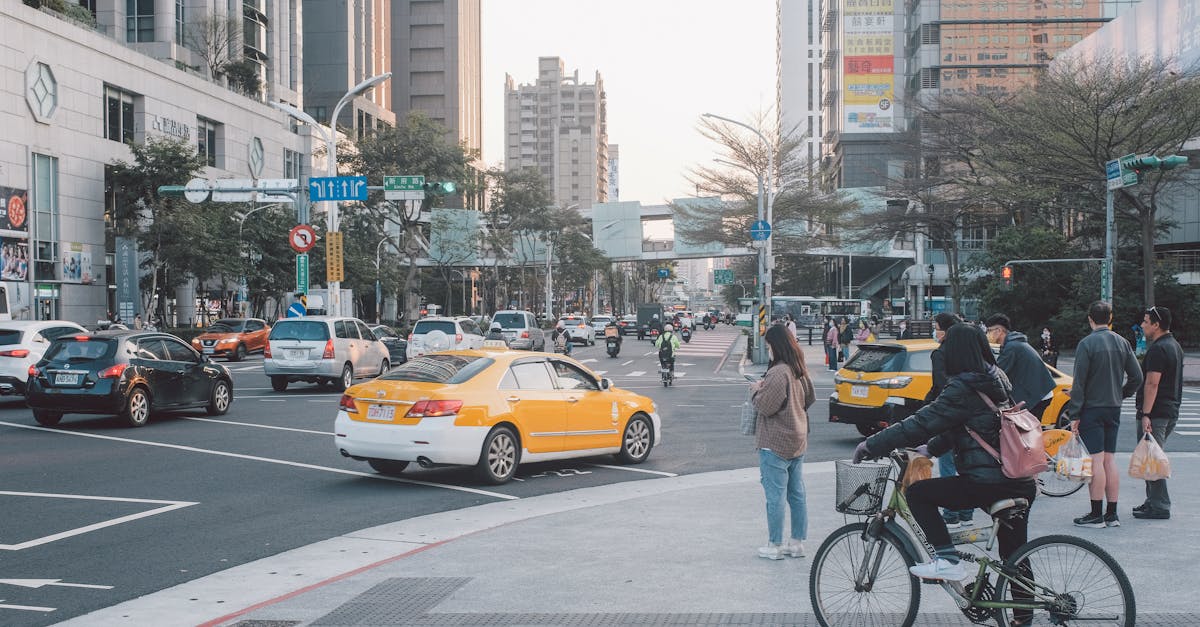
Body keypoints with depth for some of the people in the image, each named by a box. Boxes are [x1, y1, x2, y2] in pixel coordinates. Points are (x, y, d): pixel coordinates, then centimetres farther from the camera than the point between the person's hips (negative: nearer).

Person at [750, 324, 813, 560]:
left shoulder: (778, 373, -21)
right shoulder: (800, 372, 7)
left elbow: (765, 406, -21)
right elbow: (809, 400, 19)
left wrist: (756, 389, -2)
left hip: (775, 444, -9)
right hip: (798, 442, 9)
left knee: (775, 496, -1)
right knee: (797, 495, 13)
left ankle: (774, 546, 5)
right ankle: (797, 542, 20)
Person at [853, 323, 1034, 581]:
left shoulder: (964, 388, -12)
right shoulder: (996, 379, 14)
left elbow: (922, 422, -14)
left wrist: (871, 445, -8)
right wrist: (932, 447, 31)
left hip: (987, 482, -9)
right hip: (1022, 484, 9)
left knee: (918, 493, 0)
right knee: (1014, 555, 18)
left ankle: (946, 560, -6)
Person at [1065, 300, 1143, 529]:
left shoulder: (1087, 344, -12)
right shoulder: (1122, 343, 6)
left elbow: (1079, 383, -13)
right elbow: (1137, 377, 8)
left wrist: (1074, 415, -10)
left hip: (1092, 409, -6)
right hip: (1114, 409, 6)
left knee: (1096, 461, -5)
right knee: (1109, 460, 11)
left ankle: (1096, 515, -3)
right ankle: (1112, 514, 14)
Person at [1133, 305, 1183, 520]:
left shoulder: (1158, 349, -15)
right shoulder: (1174, 346, 18)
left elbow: (1152, 383, -21)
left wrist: (1146, 414, -23)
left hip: (1156, 412, -10)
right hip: (1171, 411, 10)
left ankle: (1159, 506, -6)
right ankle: (1154, 501, 22)